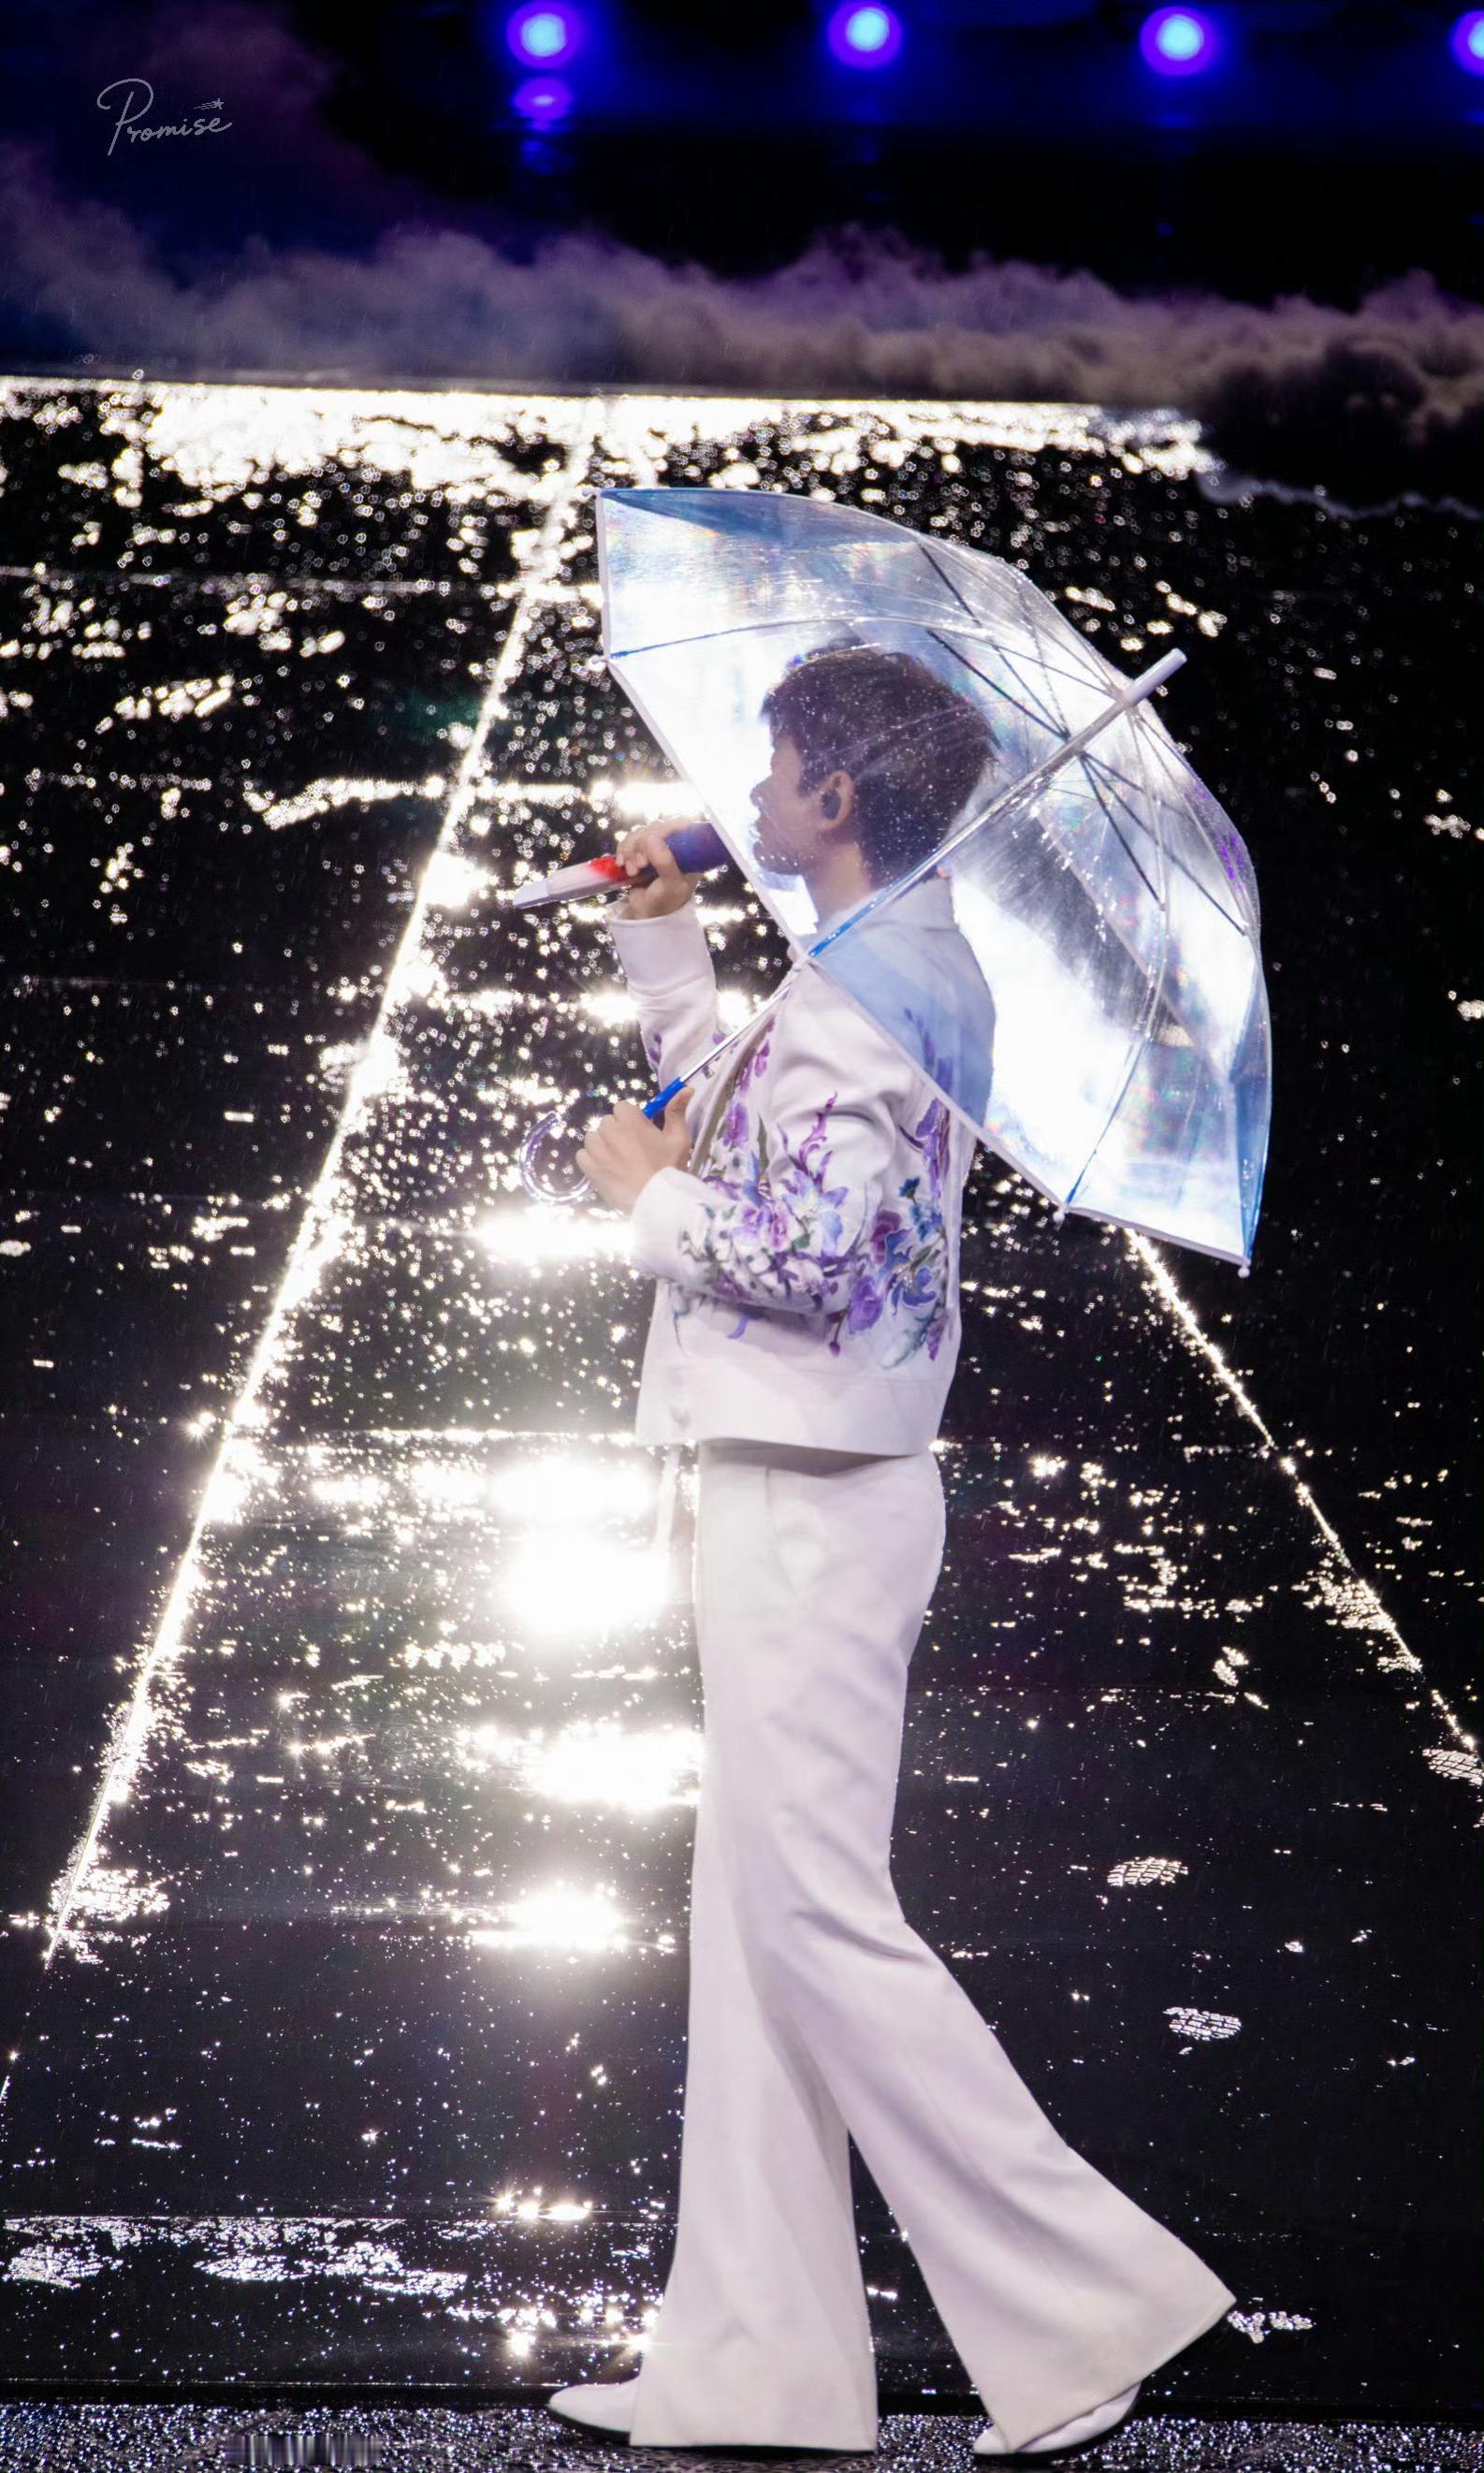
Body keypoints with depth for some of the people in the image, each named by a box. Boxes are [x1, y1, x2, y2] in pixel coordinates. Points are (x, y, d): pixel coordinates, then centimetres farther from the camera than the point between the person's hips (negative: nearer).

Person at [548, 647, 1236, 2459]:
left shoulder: (870, 988, -15)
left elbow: (805, 1252, -26)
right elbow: (738, 1131, 35)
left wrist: (645, 1191, -9)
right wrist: (663, 939, 31)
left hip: (814, 1504, -11)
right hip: (790, 1499, 11)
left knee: (815, 1915, -9)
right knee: (752, 1922, 10)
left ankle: (1092, 2296, -4)